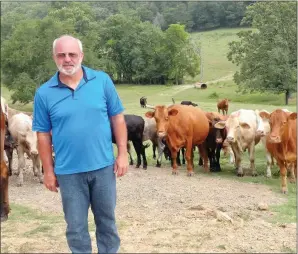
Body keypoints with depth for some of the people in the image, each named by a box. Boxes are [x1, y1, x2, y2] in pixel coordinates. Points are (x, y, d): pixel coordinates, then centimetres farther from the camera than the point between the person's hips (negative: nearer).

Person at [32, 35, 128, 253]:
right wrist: (49, 171, 1)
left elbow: (117, 117, 1)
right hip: (68, 172, 0)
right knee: (76, 226, 11)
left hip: (103, 166, 1)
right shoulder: (44, 93, -4)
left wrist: (122, 154, -2)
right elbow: (43, 135, 1)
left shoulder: (102, 80, -3)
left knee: (107, 219, 16)